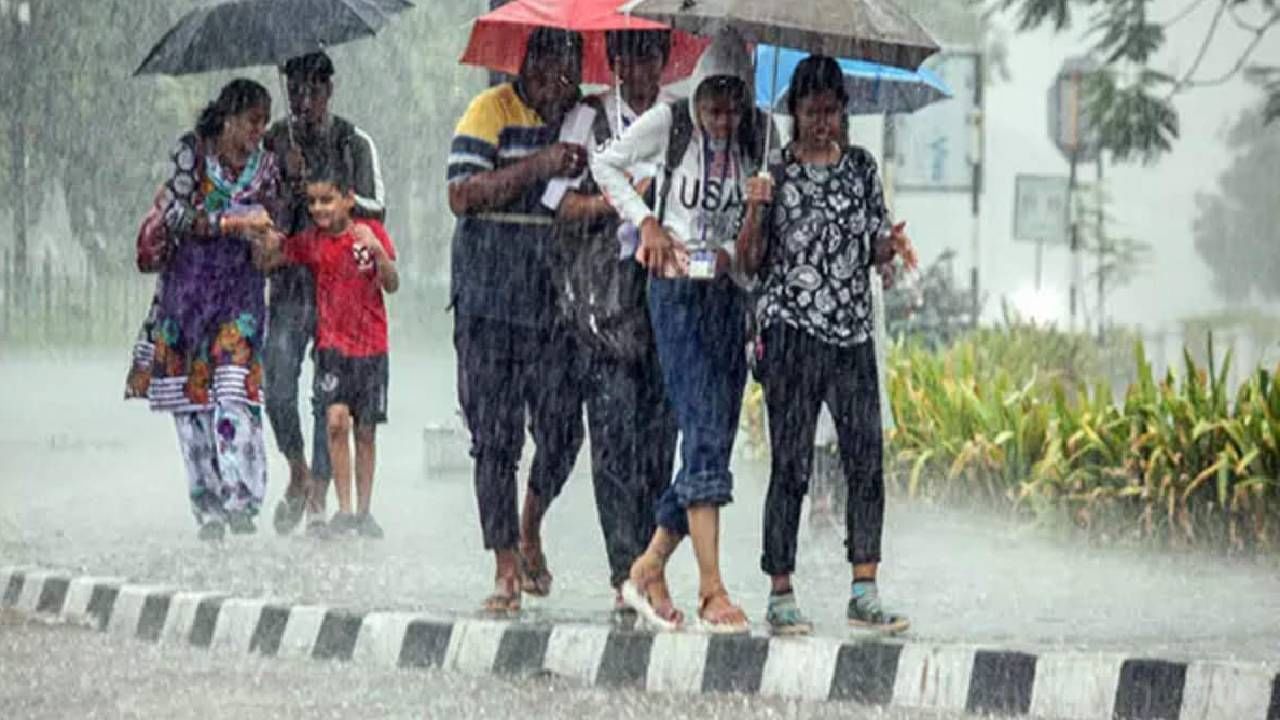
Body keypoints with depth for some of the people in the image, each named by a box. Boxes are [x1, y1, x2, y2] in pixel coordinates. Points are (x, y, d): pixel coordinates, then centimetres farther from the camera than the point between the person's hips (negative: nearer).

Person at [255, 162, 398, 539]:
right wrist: (268, 245, -20)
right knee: (336, 420, -16)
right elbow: (265, 264, 1)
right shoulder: (311, 241, 1)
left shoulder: (371, 232, -2)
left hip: (371, 345, 0)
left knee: (365, 430, 6)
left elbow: (392, 285, -7)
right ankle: (343, 509, -14)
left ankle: (364, 511, 15)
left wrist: (377, 250, -23)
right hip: (332, 345, 0)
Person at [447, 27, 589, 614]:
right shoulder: (493, 111, -2)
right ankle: (506, 569, 4)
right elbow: (462, 195, -13)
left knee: (562, 428, -2)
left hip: (559, 298, 3)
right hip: (490, 298, -3)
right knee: (495, 437, -2)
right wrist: (541, 166, -21)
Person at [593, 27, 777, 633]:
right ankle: (711, 589, -19)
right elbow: (605, 165, 8)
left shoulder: (760, 135, 5)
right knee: (705, 435, -15)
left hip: (732, 294, 5)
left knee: (715, 441, 4)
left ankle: (648, 570, 18)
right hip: (678, 291, -5)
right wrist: (646, 220, -2)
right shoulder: (669, 123, -4)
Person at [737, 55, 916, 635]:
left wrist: (892, 244, -5)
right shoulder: (775, 170, 1)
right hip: (791, 331, -4)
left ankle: (865, 594, 1)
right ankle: (781, 596, 0)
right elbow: (751, 260, 1)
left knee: (866, 460, -3)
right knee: (791, 466, -5)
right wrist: (756, 210, -16)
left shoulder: (861, 167, 11)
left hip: (851, 332, 4)